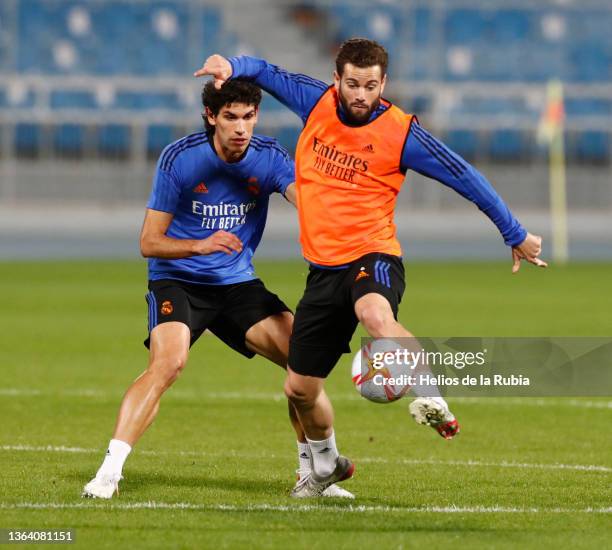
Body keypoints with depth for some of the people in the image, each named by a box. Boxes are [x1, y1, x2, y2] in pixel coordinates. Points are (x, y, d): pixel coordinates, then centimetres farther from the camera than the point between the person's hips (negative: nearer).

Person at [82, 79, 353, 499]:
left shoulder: (268, 157, -5)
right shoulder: (180, 158, -14)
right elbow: (149, 243, -11)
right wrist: (202, 245, -29)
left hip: (238, 282, 4)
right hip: (177, 280, -4)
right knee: (168, 362, -30)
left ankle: (312, 471, 9)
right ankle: (109, 472, -28)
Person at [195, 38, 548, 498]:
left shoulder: (401, 133, -11)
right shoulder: (317, 103, 1)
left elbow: (465, 178, -3)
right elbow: (267, 74, 15)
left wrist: (516, 236, 3)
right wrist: (231, 66, -9)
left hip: (372, 256, -5)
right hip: (324, 267, 5)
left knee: (375, 316, -43)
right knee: (300, 388, 11)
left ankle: (433, 404, -42)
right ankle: (327, 465, 38)